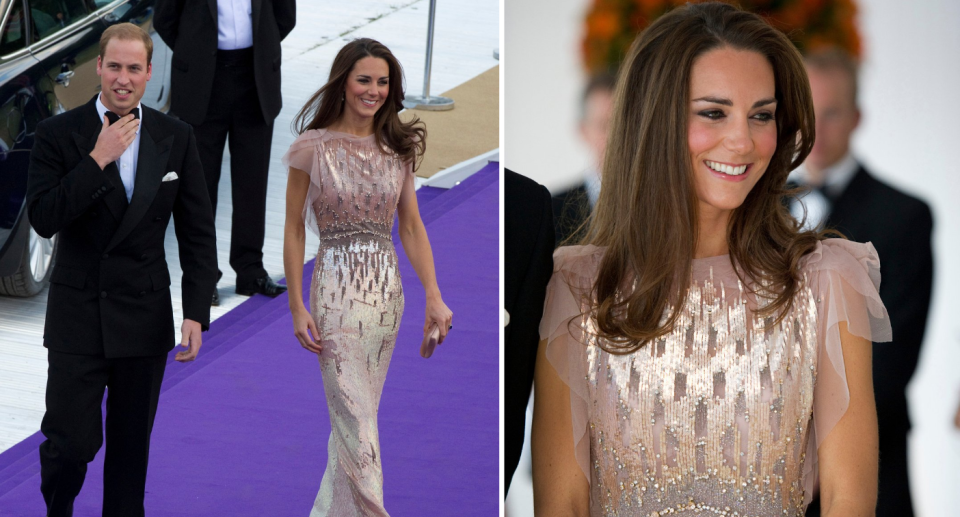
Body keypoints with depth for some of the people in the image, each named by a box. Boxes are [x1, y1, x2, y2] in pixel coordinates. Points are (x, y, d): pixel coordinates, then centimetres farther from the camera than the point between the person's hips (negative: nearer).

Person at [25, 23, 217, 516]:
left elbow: (197, 231, 4)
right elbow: (43, 217, -15)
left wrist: (196, 312, -3)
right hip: (78, 314, -2)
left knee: (131, 444, 10)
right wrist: (98, 159, -20)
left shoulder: (175, 137, 2)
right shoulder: (59, 134, -5)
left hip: (145, 316, 2)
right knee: (70, 442, -3)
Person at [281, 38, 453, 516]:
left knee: (354, 417, 12)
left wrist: (433, 296, -1)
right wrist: (297, 307, -6)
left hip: (386, 291, 4)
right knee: (356, 423, -6)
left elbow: (412, 226, 8)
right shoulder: (313, 147, -5)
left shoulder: (397, 148, 6)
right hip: (337, 290, -4)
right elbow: (294, 228, -2)